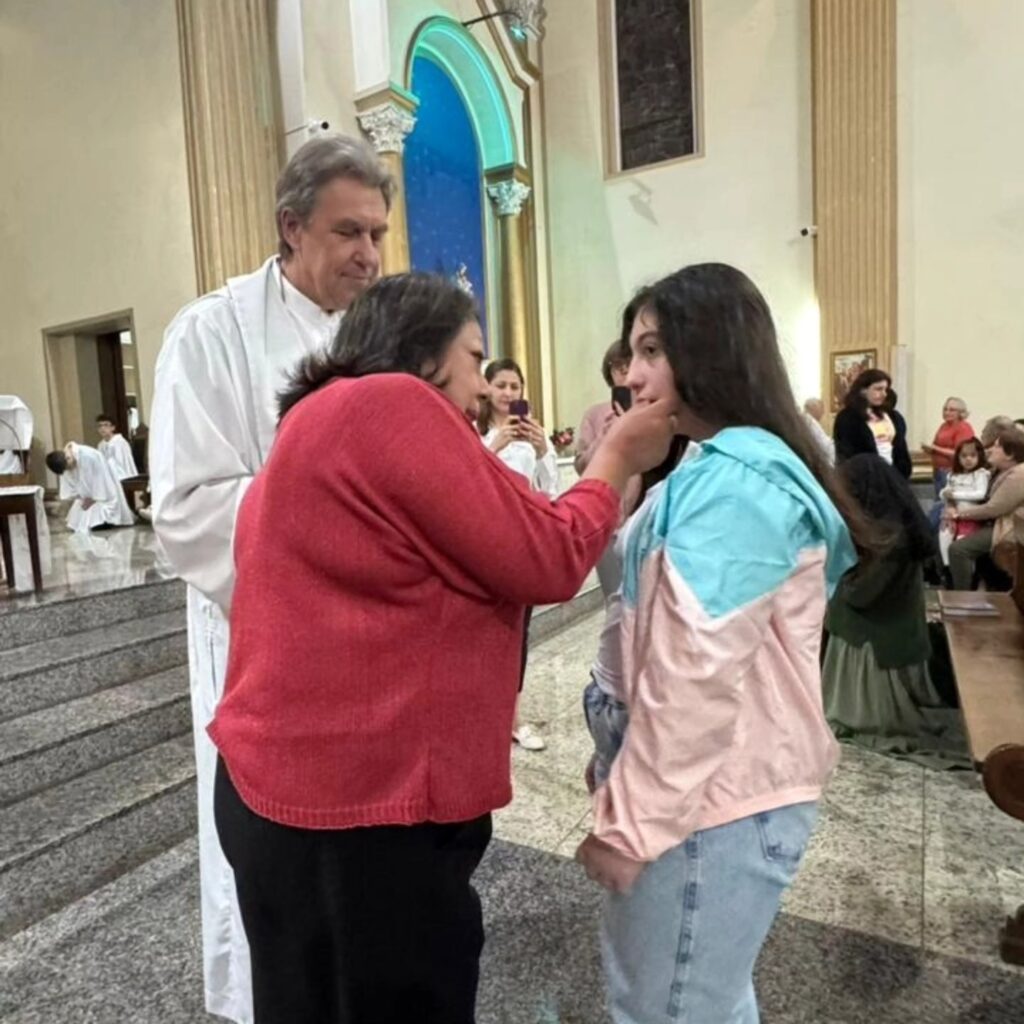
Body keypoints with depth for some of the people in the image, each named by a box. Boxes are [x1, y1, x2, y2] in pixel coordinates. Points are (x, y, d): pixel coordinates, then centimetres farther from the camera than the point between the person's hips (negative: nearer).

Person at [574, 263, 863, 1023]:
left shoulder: (734, 479, -21)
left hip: (714, 797, -9)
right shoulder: (727, 467, 13)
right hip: (722, 789, 10)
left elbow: (697, 671, -25)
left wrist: (631, 819, -17)